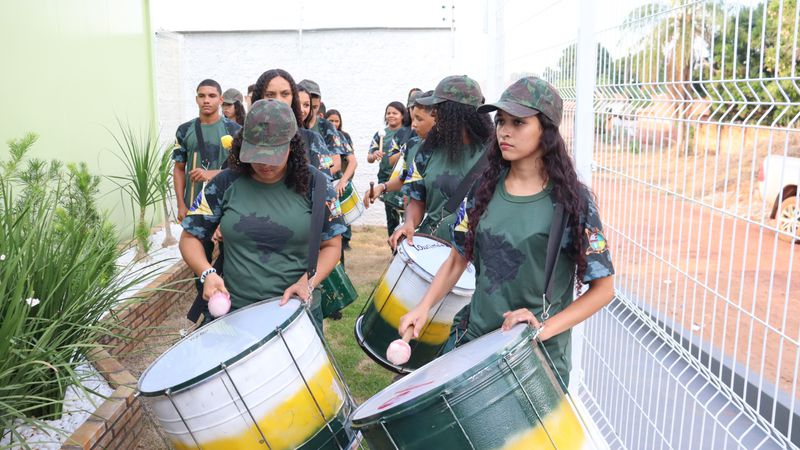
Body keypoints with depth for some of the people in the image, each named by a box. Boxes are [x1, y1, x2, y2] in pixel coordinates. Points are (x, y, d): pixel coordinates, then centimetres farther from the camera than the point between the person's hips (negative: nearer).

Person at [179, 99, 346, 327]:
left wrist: (306, 283, -16)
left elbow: (331, 245, 0)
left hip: (298, 308, 0)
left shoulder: (313, 183, -5)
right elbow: (190, 237, 4)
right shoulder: (225, 184, -3)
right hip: (235, 311, 1)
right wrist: (207, 273, -14)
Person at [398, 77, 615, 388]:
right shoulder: (484, 188, 0)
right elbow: (458, 258, 8)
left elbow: (603, 288, -8)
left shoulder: (571, 200, -12)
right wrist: (424, 307, -4)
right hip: (474, 338, 4)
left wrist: (546, 327, -19)